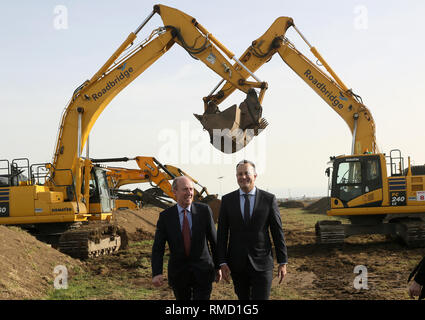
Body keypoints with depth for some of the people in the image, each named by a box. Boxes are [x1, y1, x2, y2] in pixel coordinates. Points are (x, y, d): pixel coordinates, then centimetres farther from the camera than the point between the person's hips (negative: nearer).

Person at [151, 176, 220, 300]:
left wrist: (218, 266, 7)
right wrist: (156, 273, -21)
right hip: (178, 273, 1)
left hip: (202, 271, -1)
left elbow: (214, 240, 2)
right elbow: (158, 248, -7)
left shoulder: (204, 210, -5)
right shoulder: (165, 216, -4)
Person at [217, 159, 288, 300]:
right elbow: (222, 234, 2)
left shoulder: (269, 199, -2)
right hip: (237, 263, 2)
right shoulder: (227, 200, 2)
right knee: (243, 298, 14)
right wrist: (222, 263, -5)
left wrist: (283, 262, -1)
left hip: (261, 263, -2)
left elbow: (277, 232, 1)